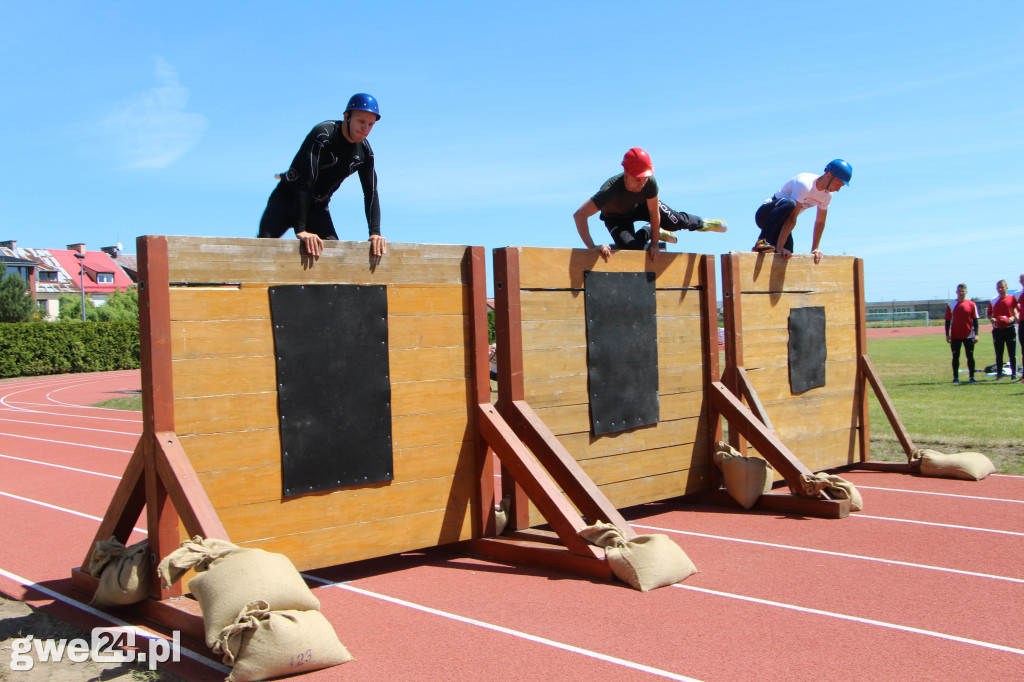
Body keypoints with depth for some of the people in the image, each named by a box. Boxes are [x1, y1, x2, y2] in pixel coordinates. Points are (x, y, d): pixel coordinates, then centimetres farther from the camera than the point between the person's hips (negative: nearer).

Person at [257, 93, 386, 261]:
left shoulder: (365, 152, -5)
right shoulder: (323, 135, -25)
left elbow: (371, 193, -4)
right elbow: (305, 181, -31)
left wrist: (375, 233, -19)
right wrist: (300, 229, -38)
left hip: (317, 207, 5)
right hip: (287, 198, -5)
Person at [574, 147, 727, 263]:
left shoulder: (650, 182, -36)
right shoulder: (612, 189, -47)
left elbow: (654, 213, -18)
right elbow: (579, 215, -52)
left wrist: (655, 243, -12)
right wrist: (592, 247, -56)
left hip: (639, 206, 3)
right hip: (615, 217, -2)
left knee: (675, 221, 2)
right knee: (630, 247, -24)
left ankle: (702, 224, 37)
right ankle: (648, 232, 11)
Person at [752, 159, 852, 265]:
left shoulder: (827, 195, -1)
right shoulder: (805, 184, -27)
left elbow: (820, 222, 9)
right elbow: (792, 218, -33)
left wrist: (815, 249, 2)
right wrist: (779, 247, -37)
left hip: (781, 226, 8)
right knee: (789, 204, -39)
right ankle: (762, 242, -39)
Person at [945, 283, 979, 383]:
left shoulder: (971, 304, 3)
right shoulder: (951, 305, 4)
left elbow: (975, 320, 2)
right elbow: (947, 321, 6)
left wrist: (976, 334, -5)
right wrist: (947, 335, -1)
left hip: (968, 336, -1)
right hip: (955, 336, 1)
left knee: (970, 356, 3)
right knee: (955, 357, 4)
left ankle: (972, 377, 8)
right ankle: (956, 378, 10)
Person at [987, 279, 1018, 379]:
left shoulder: (1012, 298, 2)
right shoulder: (993, 301, 10)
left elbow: (1017, 313, 1)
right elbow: (989, 314, 15)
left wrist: (1012, 318, -18)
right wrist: (991, 319, -7)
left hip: (1010, 328, -2)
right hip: (997, 329, 2)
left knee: (1012, 354, -1)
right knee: (998, 354, 3)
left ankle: (1014, 374, 6)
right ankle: (999, 373, 8)